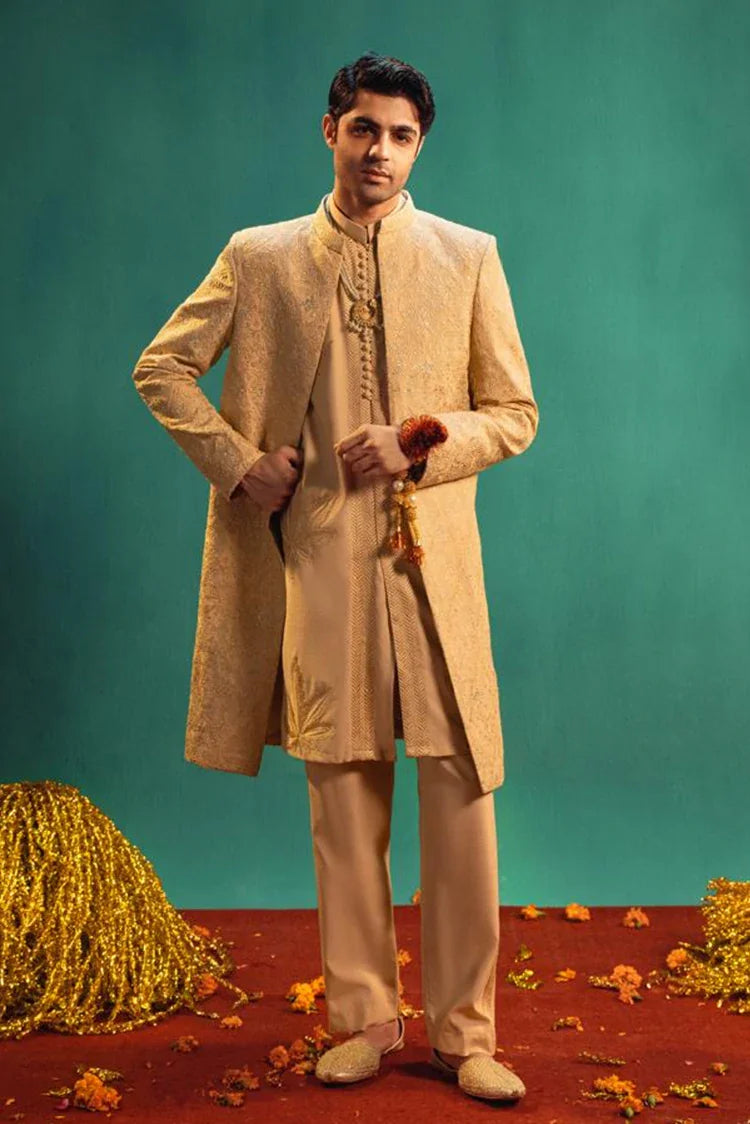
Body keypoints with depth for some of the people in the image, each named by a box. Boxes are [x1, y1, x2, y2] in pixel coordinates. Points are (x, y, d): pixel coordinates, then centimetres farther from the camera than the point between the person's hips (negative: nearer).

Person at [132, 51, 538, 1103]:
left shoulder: (468, 255, 9)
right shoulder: (259, 257, 10)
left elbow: (516, 413, 8)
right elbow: (160, 367, 13)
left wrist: (419, 445, -9)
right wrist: (237, 463, 0)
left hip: (433, 557, 0)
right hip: (318, 557, 1)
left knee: (461, 792, -1)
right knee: (343, 793, 7)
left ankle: (463, 1032, 14)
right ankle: (363, 1019, 22)